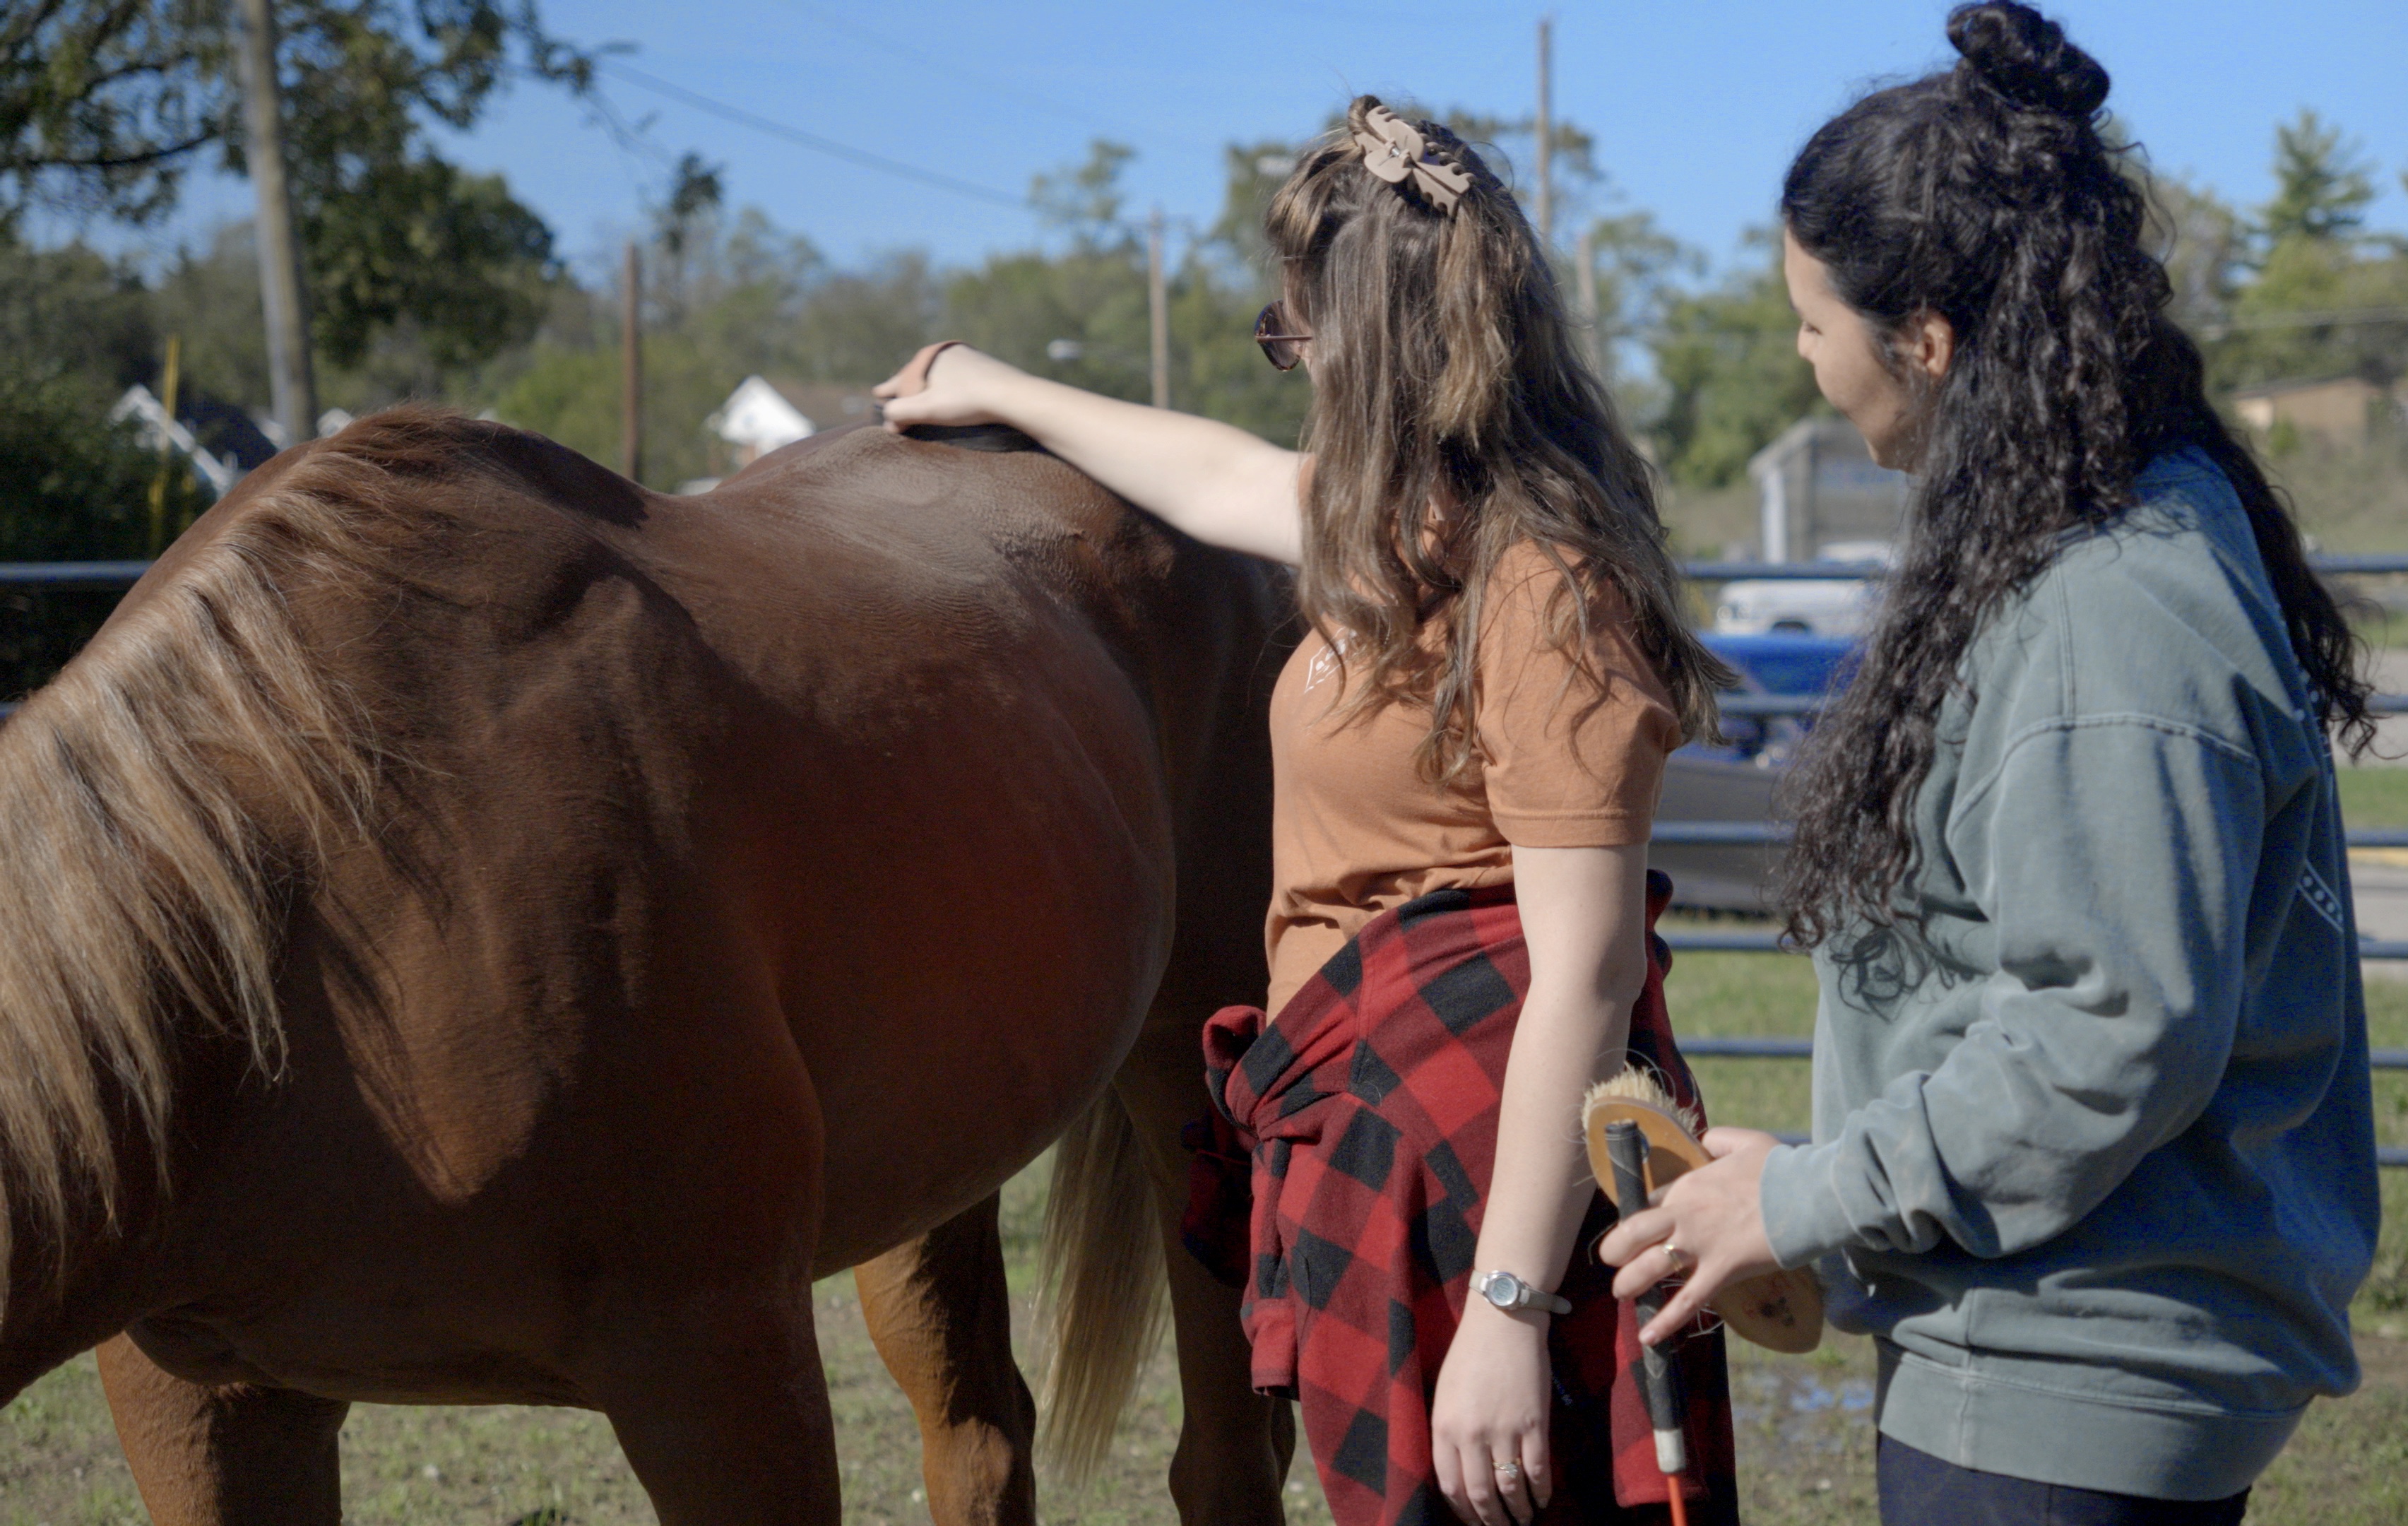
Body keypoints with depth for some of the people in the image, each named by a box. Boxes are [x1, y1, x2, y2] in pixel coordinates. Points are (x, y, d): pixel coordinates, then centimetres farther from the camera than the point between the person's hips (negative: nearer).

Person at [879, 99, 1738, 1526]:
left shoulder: (1539, 593, -20)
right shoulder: (1412, 527, 11)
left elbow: (1585, 975, -24)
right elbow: (1225, 476, 34)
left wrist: (1508, 1312, -27)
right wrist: (1002, 393, 48)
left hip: (1481, 1169, -10)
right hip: (1373, 1133, 10)